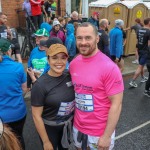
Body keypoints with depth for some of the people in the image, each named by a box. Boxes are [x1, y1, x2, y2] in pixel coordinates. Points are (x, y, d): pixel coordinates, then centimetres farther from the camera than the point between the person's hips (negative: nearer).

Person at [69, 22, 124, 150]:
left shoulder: (109, 67, -21)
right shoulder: (73, 64, -3)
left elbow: (116, 104, -19)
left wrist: (107, 136, -16)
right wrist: (71, 117, 8)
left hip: (100, 133, -5)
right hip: (78, 127, 6)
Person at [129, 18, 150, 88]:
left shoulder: (139, 30, 5)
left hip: (140, 50, 8)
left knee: (141, 65, 23)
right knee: (140, 67, -6)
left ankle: (143, 78, 39)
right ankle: (132, 81, -7)